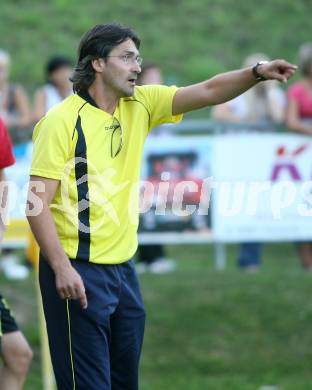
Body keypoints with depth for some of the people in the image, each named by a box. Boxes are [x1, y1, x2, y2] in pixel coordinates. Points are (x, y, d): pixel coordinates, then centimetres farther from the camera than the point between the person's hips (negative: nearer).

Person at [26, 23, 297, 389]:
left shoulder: (139, 105, 7)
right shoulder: (62, 120, -11)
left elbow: (209, 92, 3)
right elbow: (38, 201, -14)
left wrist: (257, 72, -14)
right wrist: (61, 268, -21)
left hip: (122, 266, 7)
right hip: (78, 272, -7)